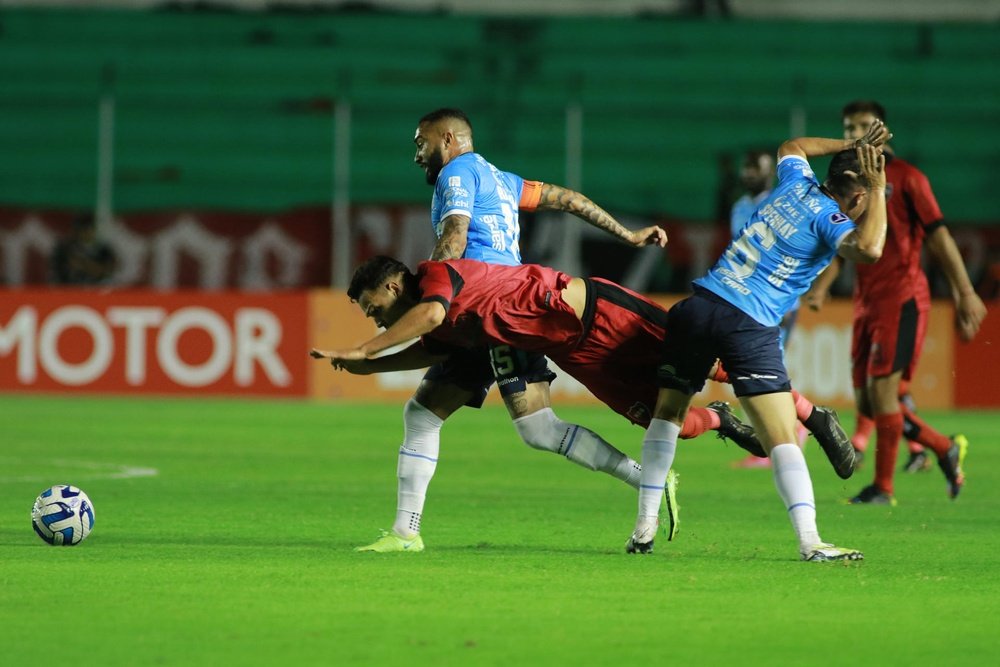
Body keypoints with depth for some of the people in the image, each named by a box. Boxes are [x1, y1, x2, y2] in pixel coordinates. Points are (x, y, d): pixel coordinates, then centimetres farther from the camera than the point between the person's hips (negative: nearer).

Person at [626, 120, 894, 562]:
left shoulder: (797, 181, 16)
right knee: (782, 440, -9)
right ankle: (809, 541, -22)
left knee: (667, 413, 23)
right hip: (748, 326, -7)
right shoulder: (827, 217, -5)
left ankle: (644, 528, 22)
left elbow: (791, 147, 40)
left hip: (698, 306, 7)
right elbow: (868, 248, -25)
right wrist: (878, 189, -12)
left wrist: (854, 146, 36)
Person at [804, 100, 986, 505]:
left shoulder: (905, 178, -4)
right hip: (867, 301, 7)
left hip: (902, 297, -7)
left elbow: (939, 237, -6)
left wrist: (965, 293, -11)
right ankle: (946, 449, 22)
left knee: (881, 388, -13)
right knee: (866, 401, 5)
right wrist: (821, 286, 0)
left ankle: (883, 488, -4)